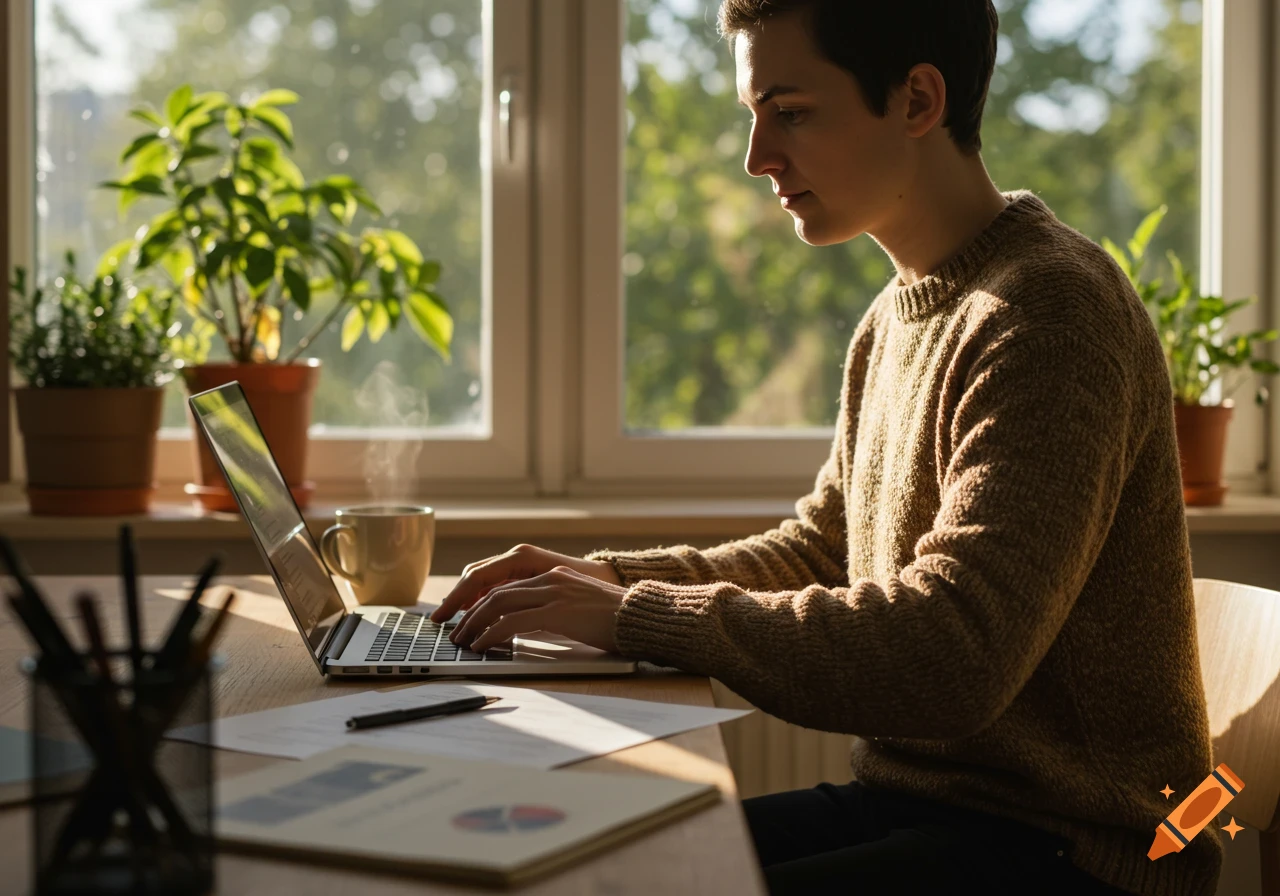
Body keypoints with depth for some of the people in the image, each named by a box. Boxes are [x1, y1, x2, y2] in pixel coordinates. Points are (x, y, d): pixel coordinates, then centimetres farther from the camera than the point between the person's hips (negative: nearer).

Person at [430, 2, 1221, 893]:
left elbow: (950, 658, -28)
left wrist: (638, 615, -22)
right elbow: (816, 553, 21)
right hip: (910, 801, 8)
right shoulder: (897, 318, 12)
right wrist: (608, 578, 5)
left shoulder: (1049, 313, -19)